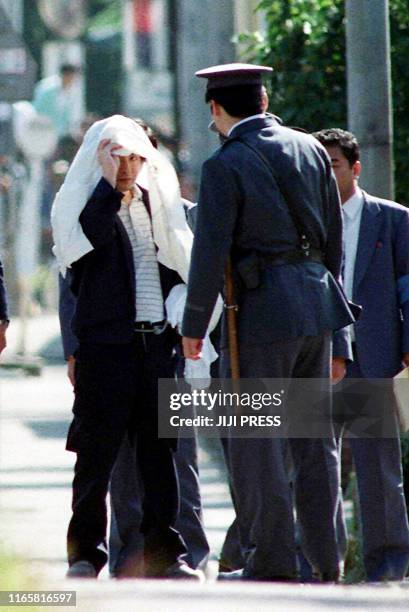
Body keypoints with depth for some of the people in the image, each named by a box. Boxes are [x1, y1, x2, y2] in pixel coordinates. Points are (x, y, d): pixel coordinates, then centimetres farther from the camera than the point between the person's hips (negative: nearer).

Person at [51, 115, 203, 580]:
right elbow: (90, 236, -20)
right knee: (98, 449, -3)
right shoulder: (85, 202, 1)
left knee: (159, 447, 3)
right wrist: (110, 183, -16)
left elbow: (177, 262, 21)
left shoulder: (157, 202, 17)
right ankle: (85, 554, 2)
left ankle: (163, 551, 6)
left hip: (155, 339, 4)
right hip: (106, 342, -4)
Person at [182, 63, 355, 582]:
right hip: (315, 304, 6)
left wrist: (194, 324, -1)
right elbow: (333, 236, 14)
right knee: (314, 435, 12)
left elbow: (210, 252, -12)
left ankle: (271, 559, 0)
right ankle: (325, 557, 13)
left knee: (252, 438, 1)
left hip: (261, 311, -6)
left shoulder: (224, 166, -9)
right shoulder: (310, 150, 9)